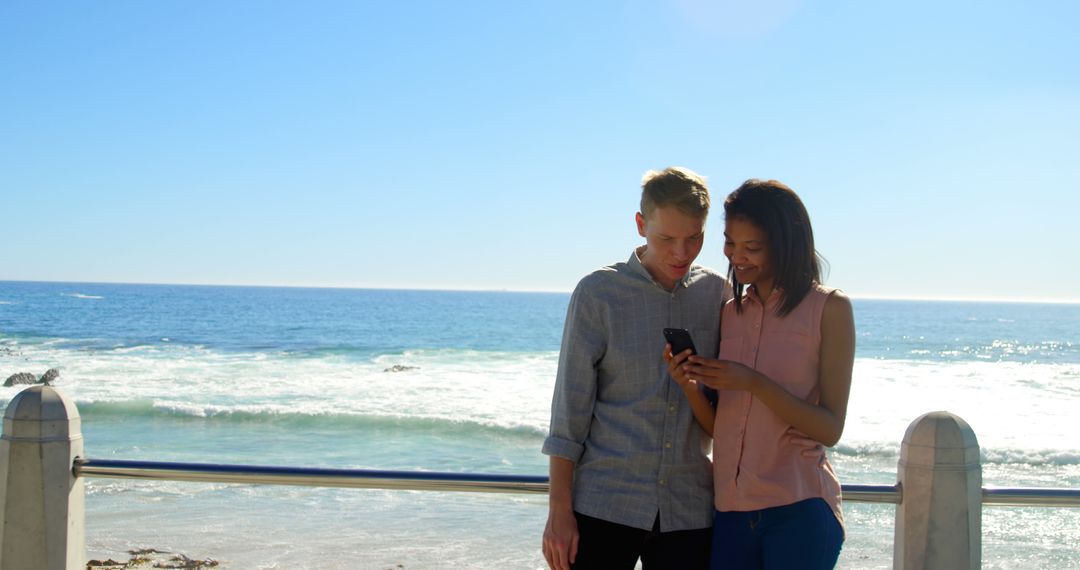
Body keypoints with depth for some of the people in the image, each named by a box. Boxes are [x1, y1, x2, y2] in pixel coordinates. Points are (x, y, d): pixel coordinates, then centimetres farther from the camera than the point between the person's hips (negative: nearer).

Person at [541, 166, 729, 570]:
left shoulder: (717, 293, 6)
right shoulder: (598, 293, -3)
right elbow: (570, 407, -3)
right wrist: (559, 510, -6)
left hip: (690, 508, 3)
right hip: (603, 503, -2)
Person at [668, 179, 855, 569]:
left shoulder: (829, 308, -4)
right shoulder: (730, 312, 10)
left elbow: (829, 429, -8)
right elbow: (717, 426, 10)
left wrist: (753, 382, -19)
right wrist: (689, 384, -9)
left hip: (799, 511, -4)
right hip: (730, 509, 4)